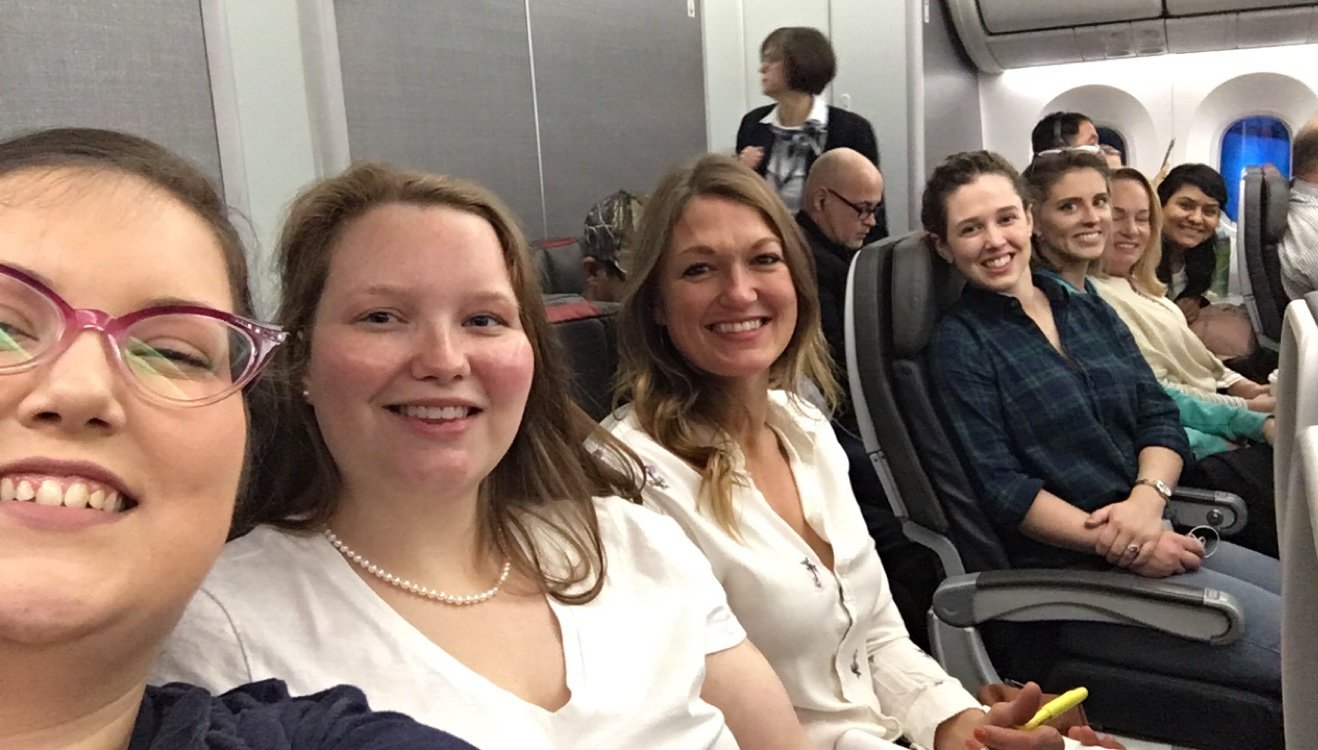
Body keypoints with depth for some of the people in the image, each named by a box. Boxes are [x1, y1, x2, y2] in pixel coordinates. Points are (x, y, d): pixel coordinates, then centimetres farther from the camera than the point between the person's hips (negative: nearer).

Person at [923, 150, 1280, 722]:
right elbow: (1002, 490, -14)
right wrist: (1120, 545, -17)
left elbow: (1161, 420, 7)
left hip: (1151, 536, 7)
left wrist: (1146, 500, -13)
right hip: (1065, 573, -7)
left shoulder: (1090, 311, 13)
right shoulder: (958, 343, -8)